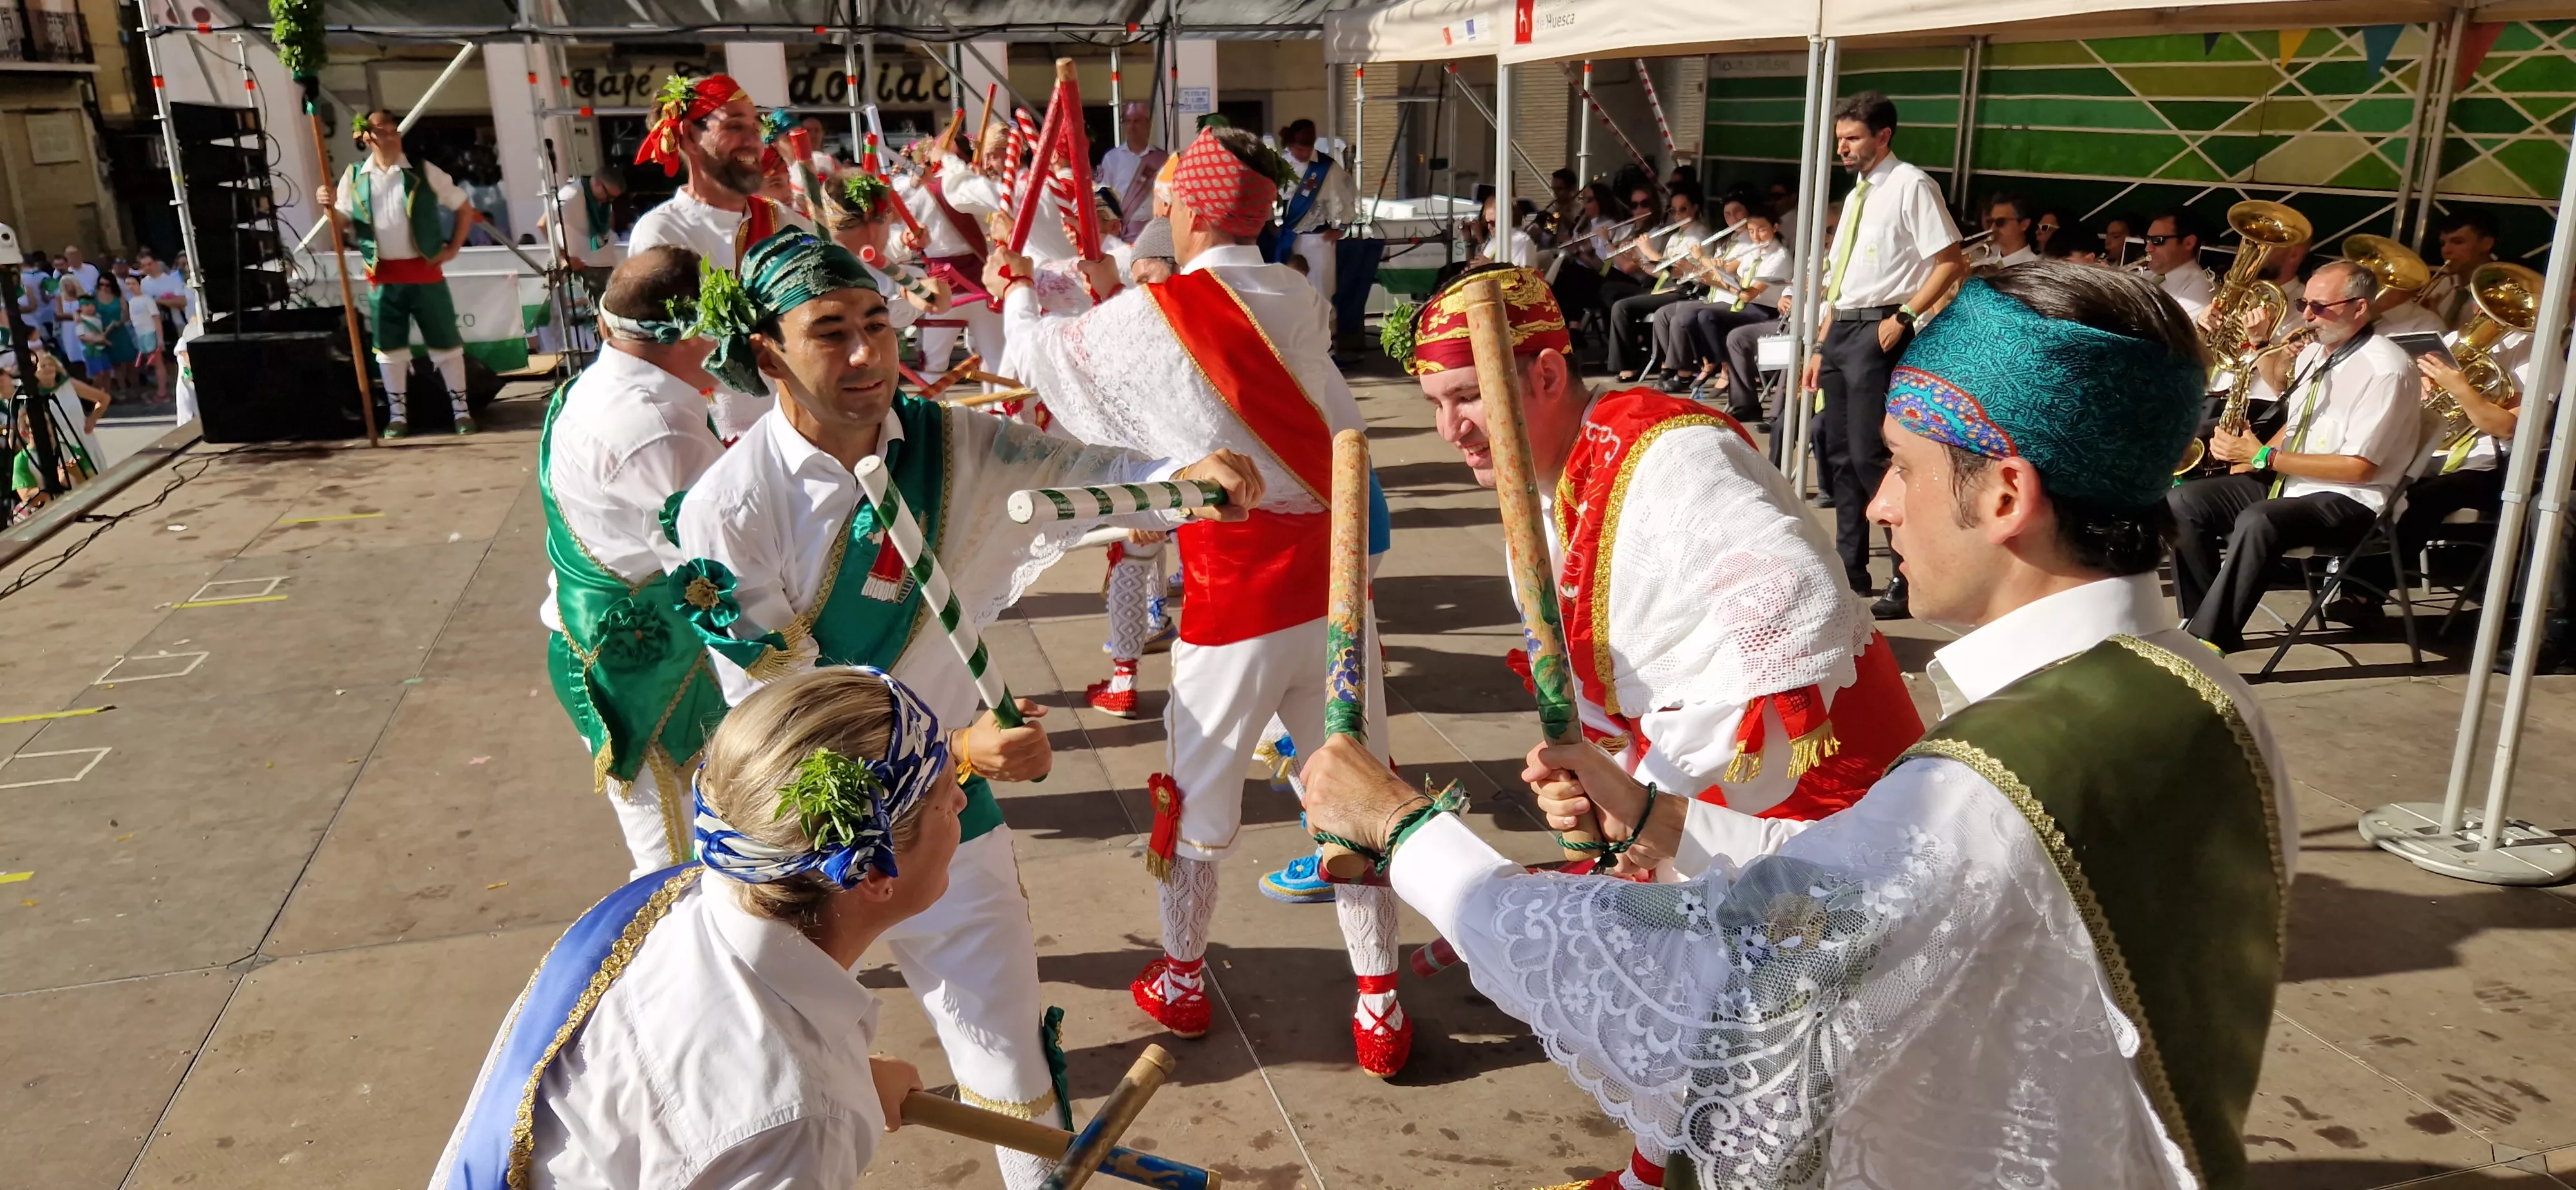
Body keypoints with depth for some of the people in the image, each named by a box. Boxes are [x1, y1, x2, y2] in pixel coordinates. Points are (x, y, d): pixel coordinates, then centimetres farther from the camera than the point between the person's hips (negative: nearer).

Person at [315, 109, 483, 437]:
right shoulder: (354, 177, 4)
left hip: (424, 271, -1)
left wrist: (452, 248, -1)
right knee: (390, 347, 7)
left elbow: (464, 208, 5)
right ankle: (397, 413, 16)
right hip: (382, 275, 2)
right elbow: (345, 225, 9)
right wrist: (330, 207, -12)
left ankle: (460, 408, 12)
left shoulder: (423, 172, -1)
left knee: (445, 342, 2)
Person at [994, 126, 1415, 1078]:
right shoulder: (1303, 303, 2)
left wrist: (1016, 295, 36)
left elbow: (1049, 357, 12)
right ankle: (1378, 1005, 22)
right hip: (1333, 578, 3)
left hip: (1233, 597, -3)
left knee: (1198, 794, 17)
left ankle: (1182, 979, 35)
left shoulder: (1142, 321, -8)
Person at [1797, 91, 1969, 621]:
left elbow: (1952, 263, -13)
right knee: (1839, 451, 12)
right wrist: (1821, 347, 17)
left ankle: (1913, 573, -2)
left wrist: (1902, 318, -18)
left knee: (1870, 454, -12)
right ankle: (1850, 565, 23)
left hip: (1877, 331, -9)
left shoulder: (1910, 185, -8)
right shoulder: (1857, 193, 18)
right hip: (1840, 330, 9)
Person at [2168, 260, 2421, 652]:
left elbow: (2358, 468, -20)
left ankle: (2207, 645, -32)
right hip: (2287, 480, 9)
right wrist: (2253, 456, 1)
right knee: (2185, 501, -8)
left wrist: (2264, 458, -19)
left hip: (2348, 500, -9)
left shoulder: (2386, 368, -15)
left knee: (2257, 522, -37)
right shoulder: (2314, 352, 10)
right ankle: (2210, 625, -8)